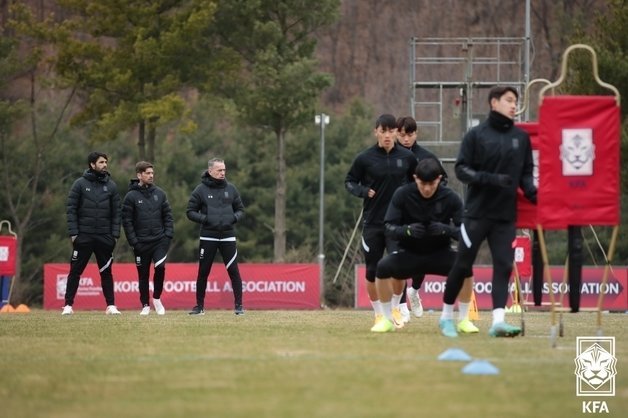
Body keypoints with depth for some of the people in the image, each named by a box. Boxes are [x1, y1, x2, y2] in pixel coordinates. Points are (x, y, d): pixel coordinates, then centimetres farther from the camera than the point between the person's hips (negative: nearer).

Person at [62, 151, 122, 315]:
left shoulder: (111, 186, 7)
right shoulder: (80, 184, 0)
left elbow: (116, 212, 7)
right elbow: (71, 209, -2)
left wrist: (115, 234, -2)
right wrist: (73, 232, -9)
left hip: (105, 238, 2)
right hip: (83, 236, -2)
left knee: (106, 272, 5)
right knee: (75, 271, 0)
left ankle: (111, 305, 8)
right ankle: (68, 305, 3)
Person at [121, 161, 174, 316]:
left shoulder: (159, 193, 7)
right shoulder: (131, 196, -4)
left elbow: (168, 215, 10)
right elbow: (127, 221, -5)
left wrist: (168, 234, -1)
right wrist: (133, 241, -10)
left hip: (160, 240, 1)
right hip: (141, 243, -1)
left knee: (160, 267, -17)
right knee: (143, 274, 5)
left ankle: (157, 298, 3)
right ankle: (145, 305, 17)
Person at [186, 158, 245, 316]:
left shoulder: (230, 189, 8)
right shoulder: (201, 190, 0)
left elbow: (240, 209, 15)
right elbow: (190, 212, 2)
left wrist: (235, 217, -6)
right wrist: (204, 218, -13)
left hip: (227, 236, 1)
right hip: (208, 236, -1)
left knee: (234, 271, -5)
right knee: (203, 272, 4)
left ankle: (239, 305, 0)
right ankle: (200, 306, 14)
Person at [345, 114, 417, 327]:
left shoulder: (407, 157, 1)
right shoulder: (365, 158, -3)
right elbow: (349, 181, 7)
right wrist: (363, 191, -11)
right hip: (372, 222, 0)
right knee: (372, 271, 6)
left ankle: (396, 308, 1)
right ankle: (378, 313, 24)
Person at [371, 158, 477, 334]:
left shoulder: (451, 198, -14)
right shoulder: (402, 195, -14)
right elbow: (389, 227, -14)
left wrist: (445, 229, -36)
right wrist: (407, 230, -36)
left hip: (440, 253, 0)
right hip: (409, 253, 0)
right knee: (383, 267, -28)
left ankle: (463, 320, -11)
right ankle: (388, 319, -8)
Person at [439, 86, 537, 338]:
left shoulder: (521, 137, 8)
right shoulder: (476, 135, -2)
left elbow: (526, 173, 13)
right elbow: (461, 170, -5)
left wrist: (531, 191, -7)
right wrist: (491, 179, -19)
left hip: (506, 215, 3)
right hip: (477, 212, -3)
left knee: (504, 266, -7)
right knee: (463, 265, 4)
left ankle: (498, 321, -11)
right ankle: (446, 316, 19)